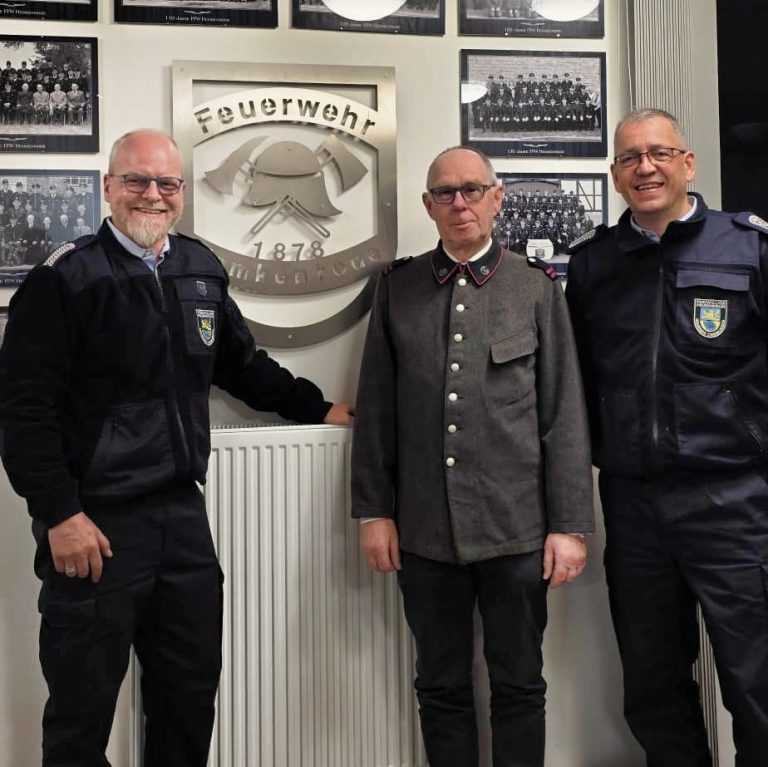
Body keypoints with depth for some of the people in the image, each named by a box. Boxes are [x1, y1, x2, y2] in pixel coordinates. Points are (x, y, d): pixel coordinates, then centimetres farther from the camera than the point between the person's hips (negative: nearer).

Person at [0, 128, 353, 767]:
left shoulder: (201, 270, 10)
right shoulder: (66, 279, -9)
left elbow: (243, 365, 23)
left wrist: (320, 407, 21)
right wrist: (60, 516, -16)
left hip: (183, 514, 6)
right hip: (94, 525, -5)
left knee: (192, 691, 17)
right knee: (83, 708, 8)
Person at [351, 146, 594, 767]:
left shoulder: (538, 289, 2)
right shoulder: (398, 288, 7)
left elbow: (565, 416, 0)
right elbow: (375, 408, 6)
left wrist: (570, 525, -3)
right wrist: (374, 510, 3)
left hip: (516, 529, -1)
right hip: (424, 531, 2)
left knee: (519, 686, 11)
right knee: (441, 688, 13)